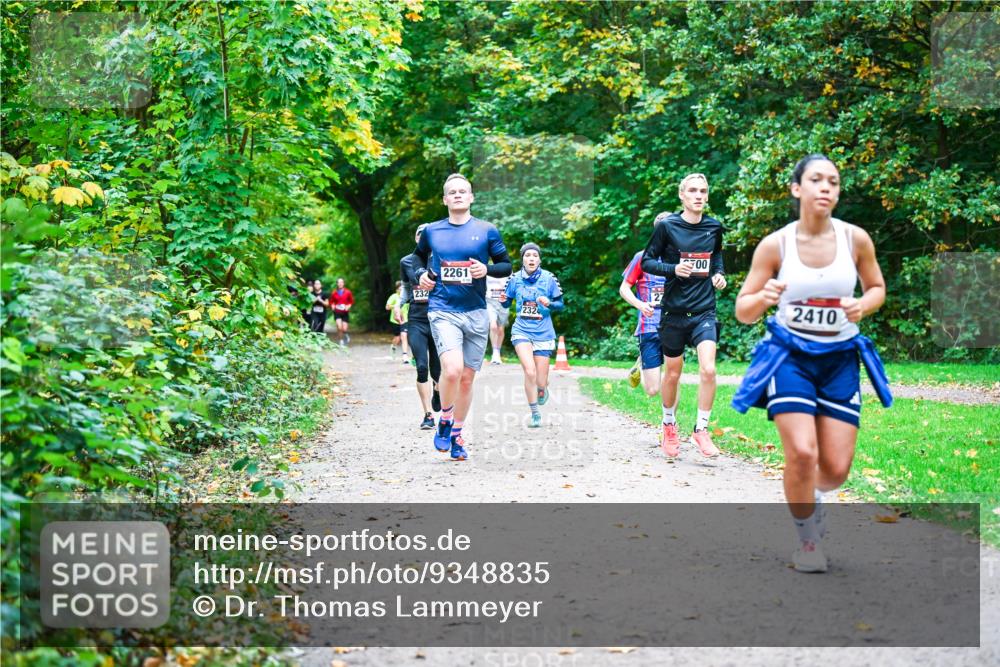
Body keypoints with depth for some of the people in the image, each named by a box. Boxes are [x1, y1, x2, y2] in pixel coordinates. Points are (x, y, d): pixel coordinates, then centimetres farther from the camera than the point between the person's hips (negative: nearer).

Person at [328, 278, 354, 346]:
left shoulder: (348, 292, -2)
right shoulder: (334, 293, 0)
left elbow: (351, 301, 9)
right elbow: (331, 301, 12)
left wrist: (348, 306, -8)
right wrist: (332, 306, -7)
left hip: (345, 313, 0)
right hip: (337, 312, 0)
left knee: (344, 329, -4)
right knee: (339, 327, -19)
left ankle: (346, 335, 32)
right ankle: (341, 340, 1)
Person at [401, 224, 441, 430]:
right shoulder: (406, 262, 7)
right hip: (416, 321, 1)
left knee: (437, 370, 5)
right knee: (421, 368, -10)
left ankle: (437, 389, 42)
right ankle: (428, 415, -4)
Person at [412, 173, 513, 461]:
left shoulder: (487, 231, 2)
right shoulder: (432, 231, 5)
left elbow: (506, 265, 8)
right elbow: (419, 254, 25)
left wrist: (487, 270, -12)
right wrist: (421, 273, 5)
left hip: (476, 313, 2)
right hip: (443, 311, -1)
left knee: (467, 378, 7)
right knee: (452, 369, -23)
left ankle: (456, 436, 25)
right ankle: (444, 421, 3)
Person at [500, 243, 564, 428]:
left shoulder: (549, 279, -4)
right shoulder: (515, 279, -1)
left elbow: (560, 304, 2)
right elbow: (507, 303, 10)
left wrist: (549, 303, -19)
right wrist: (503, 300, -13)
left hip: (543, 333, 0)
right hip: (522, 331, 0)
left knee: (540, 382, 1)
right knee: (530, 371, -20)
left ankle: (542, 390, 41)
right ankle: (535, 414, -3)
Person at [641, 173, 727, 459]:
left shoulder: (714, 227, 4)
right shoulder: (667, 226, -6)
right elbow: (647, 261, -2)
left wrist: (719, 273, 4)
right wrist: (674, 269, -19)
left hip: (705, 311, 2)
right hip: (674, 311, -1)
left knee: (708, 369, -16)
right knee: (673, 373, 10)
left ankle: (701, 429, -2)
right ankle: (669, 425, 33)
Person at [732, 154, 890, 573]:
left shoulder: (856, 239, -7)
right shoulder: (775, 245, -10)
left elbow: (877, 287, 11)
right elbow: (743, 312, -5)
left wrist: (863, 306, -12)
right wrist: (763, 298, -28)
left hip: (840, 358, 2)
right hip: (790, 355, -2)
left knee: (836, 468, -1)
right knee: (802, 452, -18)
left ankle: (811, 494, 38)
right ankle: (807, 539, 9)